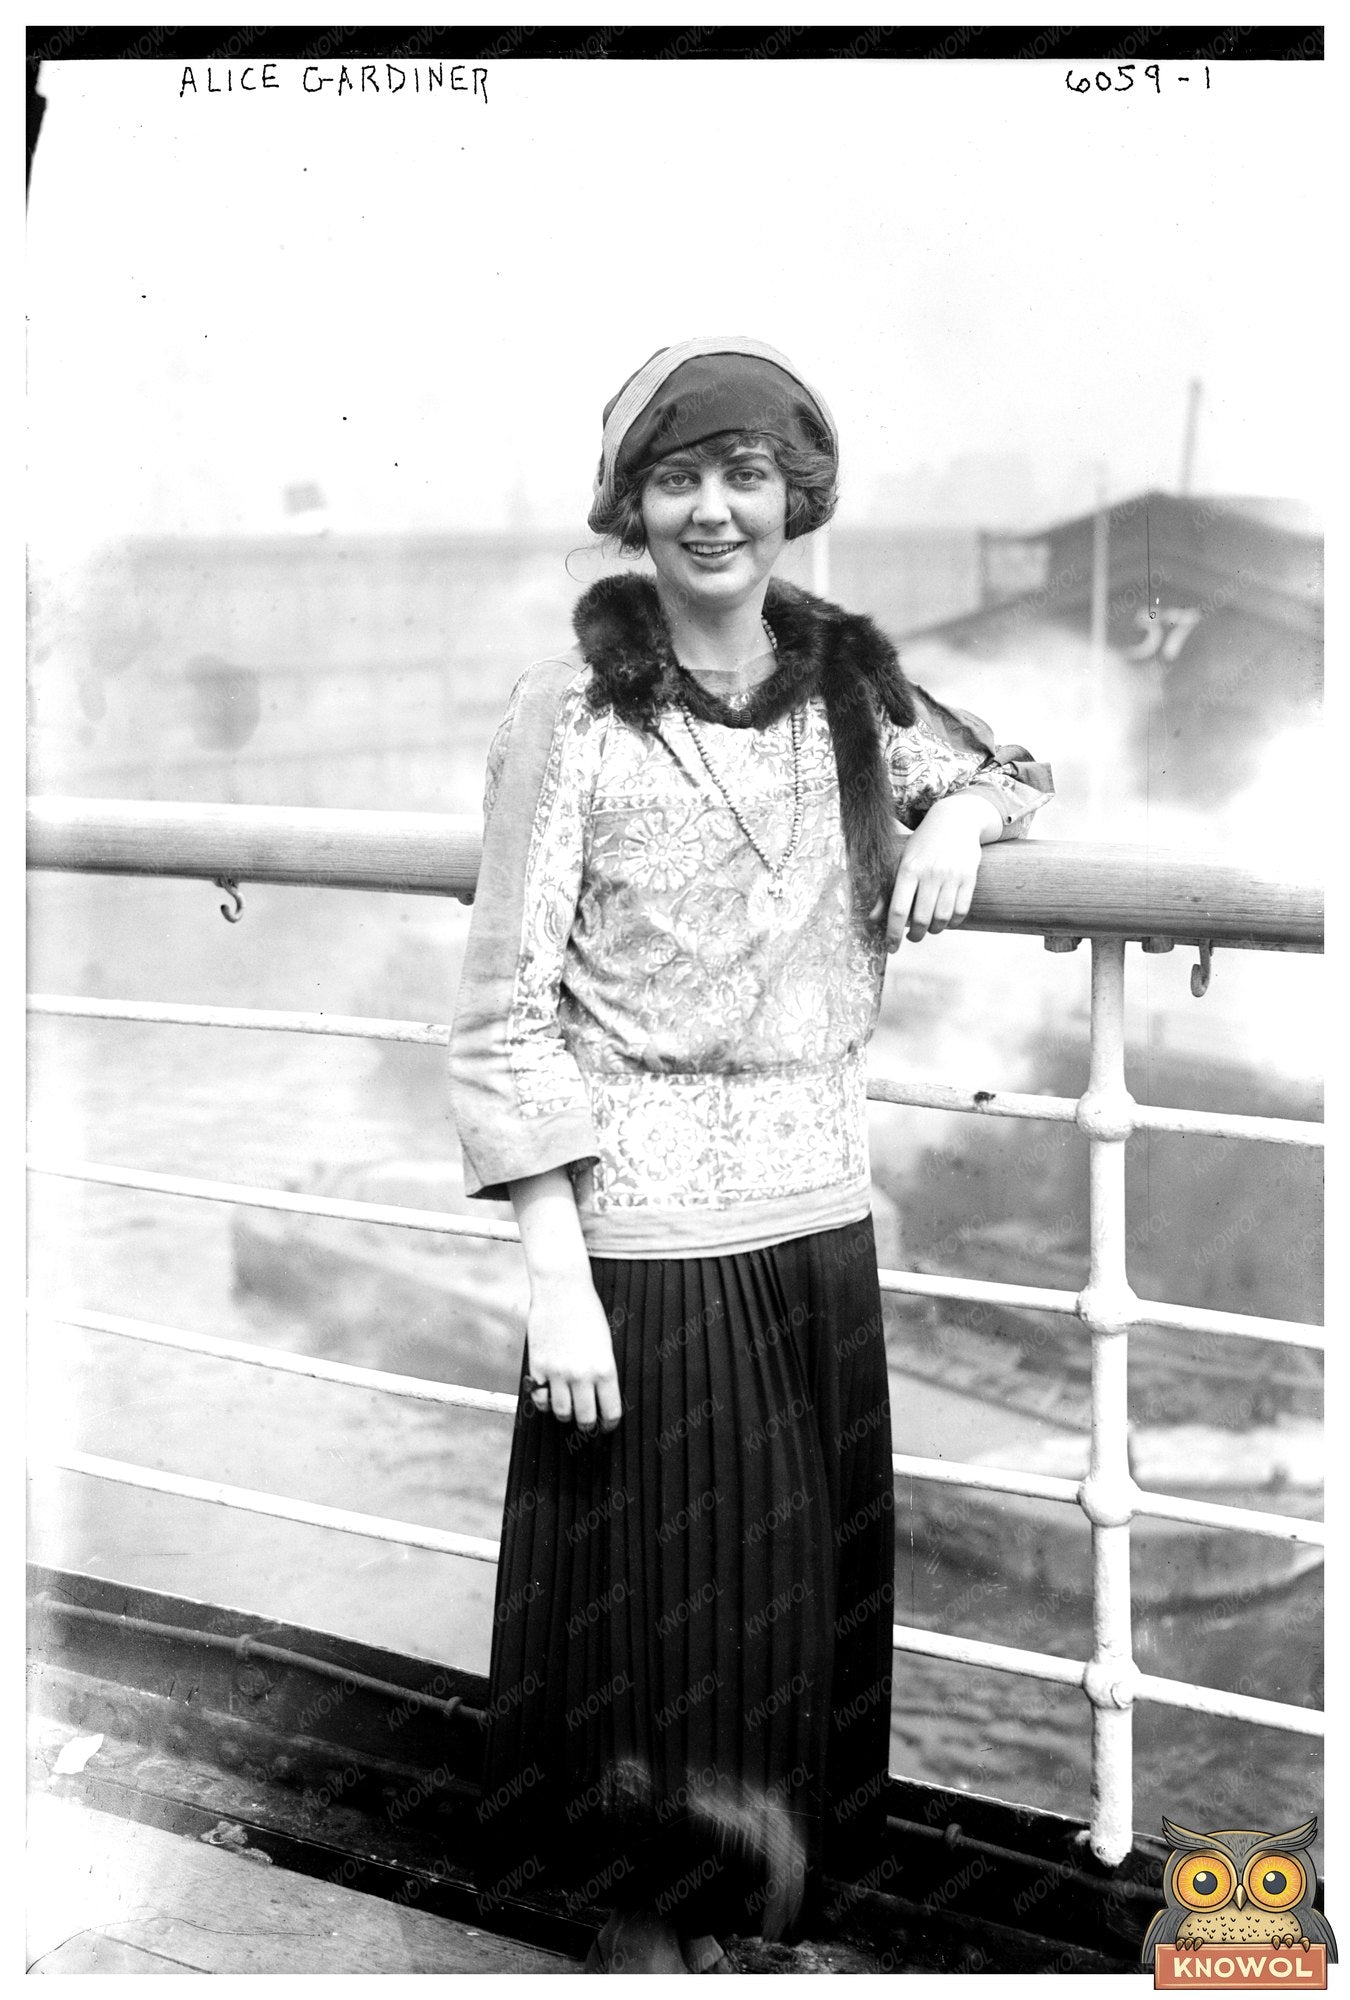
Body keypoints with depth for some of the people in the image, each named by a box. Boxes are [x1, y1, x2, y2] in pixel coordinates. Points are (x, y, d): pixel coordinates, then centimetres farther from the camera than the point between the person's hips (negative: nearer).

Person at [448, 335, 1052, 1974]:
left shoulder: (853, 686, 4)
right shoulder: (571, 711, -8)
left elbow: (1003, 767, 24)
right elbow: (506, 1010, -10)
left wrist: (962, 809, 0)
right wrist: (555, 1272, -15)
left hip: (819, 1221, 5)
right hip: (643, 1234, -4)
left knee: (802, 1600, 15)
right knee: (650, 1613, 7)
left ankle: (743, 1900, 36)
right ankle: (642, 1928, 29)